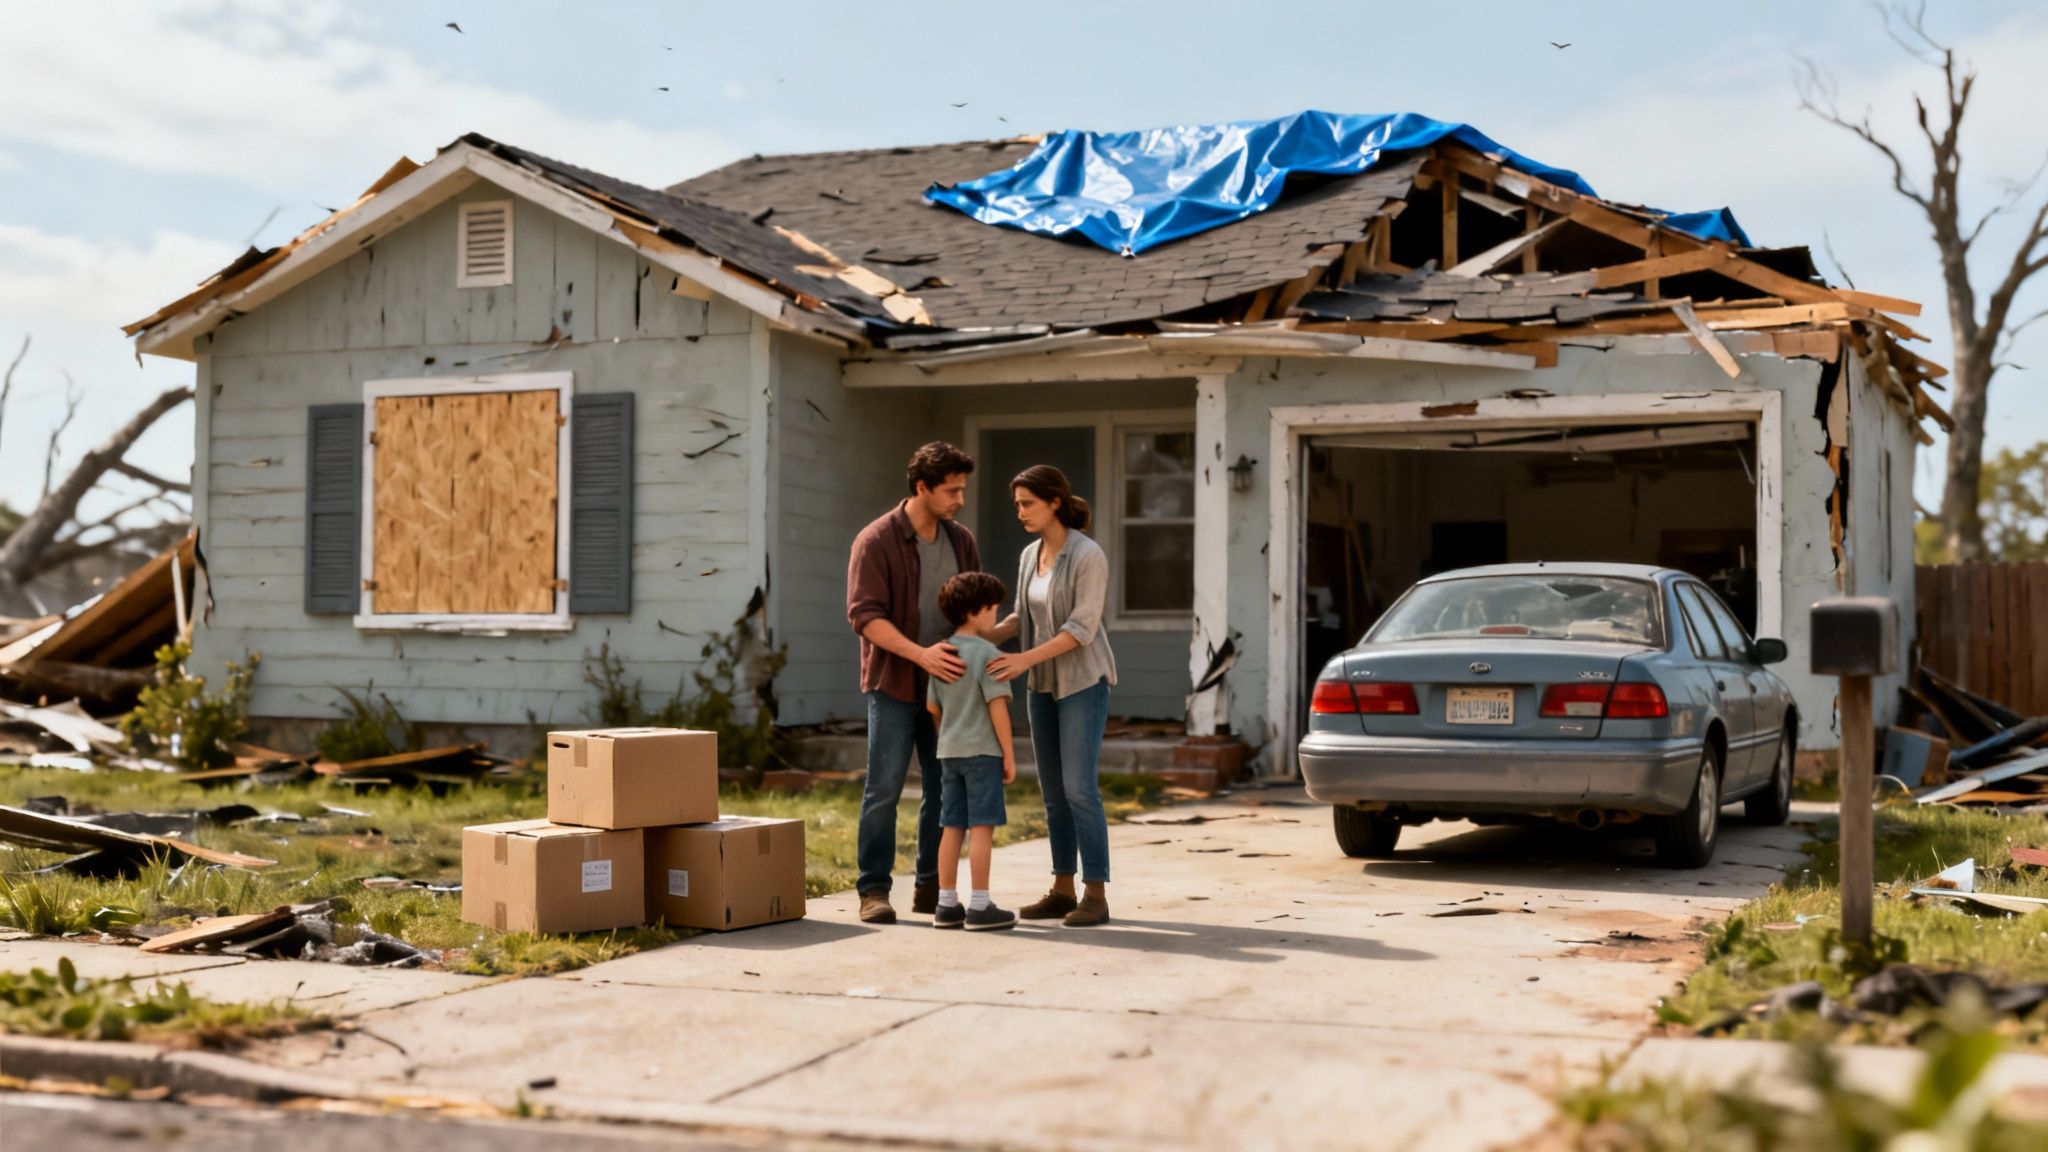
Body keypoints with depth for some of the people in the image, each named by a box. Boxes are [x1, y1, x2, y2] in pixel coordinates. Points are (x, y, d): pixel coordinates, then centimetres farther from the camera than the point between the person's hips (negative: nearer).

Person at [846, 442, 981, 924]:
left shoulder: (962, 542, 7)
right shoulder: (875, 541, -10)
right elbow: (865, 615, -18)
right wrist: (921, 654, -29)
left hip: (946, 686, 5)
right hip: (894, 685, -5)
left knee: (946, 791, 6)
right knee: (884, 789, -4)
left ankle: (931, 888, 16)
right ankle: (874, 890, 5)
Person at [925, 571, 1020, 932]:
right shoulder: (987, 653, -12)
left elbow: (933, 707, 15)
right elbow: (997, 706, -15)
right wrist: (1009, 754, -10)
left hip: (949, 752, 7)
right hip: (982, 751, -7)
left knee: (952, 827, 10)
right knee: (982, 827, -3)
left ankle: (947, 905, 13)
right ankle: (979, 907, -2)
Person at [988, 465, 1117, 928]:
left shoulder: (1089, 554, -18)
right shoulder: (1030, 555, 7)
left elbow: (1083, 627, -22)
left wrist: (1025, 659, -28)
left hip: (1083, 682, -8)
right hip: (1045, 684, 8)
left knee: (1079, 789, -12)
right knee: (1053, 791, 8)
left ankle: (1096, 896, -6)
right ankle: (1062, 891, 14)